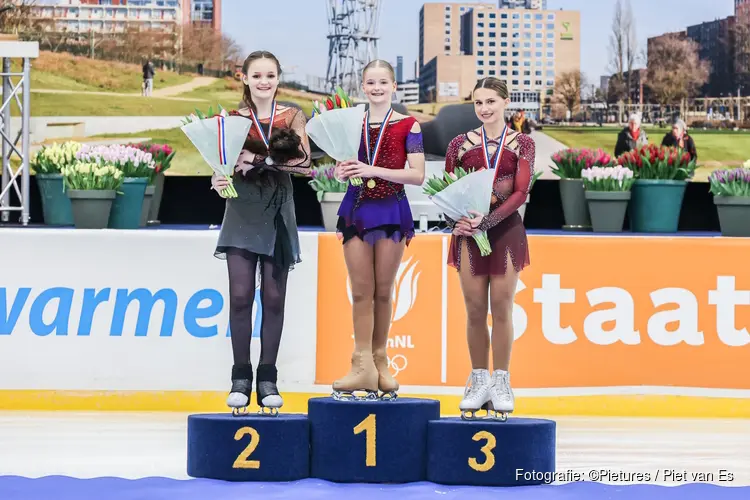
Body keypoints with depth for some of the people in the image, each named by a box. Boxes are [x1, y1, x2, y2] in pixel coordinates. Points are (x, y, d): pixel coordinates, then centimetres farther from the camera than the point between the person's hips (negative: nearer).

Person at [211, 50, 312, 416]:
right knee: (240, 295, -6)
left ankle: (267, 377, 9)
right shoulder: (233, 120, 4)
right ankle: (240, 377, 1)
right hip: (243, 211, 0)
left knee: (274, 297, 2)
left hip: (277, 213, 1)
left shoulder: (293, 118, 4)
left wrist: (259, 159, -21)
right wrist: (219, 181, -23)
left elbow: (304, 163, -8)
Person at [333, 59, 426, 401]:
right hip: (356, 211, 2)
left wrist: (374, 170, -17)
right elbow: (339, 166, 19)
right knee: (361, 291, -1)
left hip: (391, 212, -2)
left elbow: (417, 175, -8)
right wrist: (341, 171, -5)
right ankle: (363, 366, -4)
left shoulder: (407, 126, -1)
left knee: (383, 291, 4)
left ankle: (379, 362, 12)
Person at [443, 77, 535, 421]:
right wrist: (455, 222, -12)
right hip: (468, 232, 2)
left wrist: (487, 221, -19)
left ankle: (501, 383, 8)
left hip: (506, 230, -1)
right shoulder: (460, 144, 6)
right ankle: (479, 380, 13)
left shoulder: (522, 144, 1)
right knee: (475, 310, 4)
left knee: (501, 308, 0)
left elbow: (521, 192, -8)